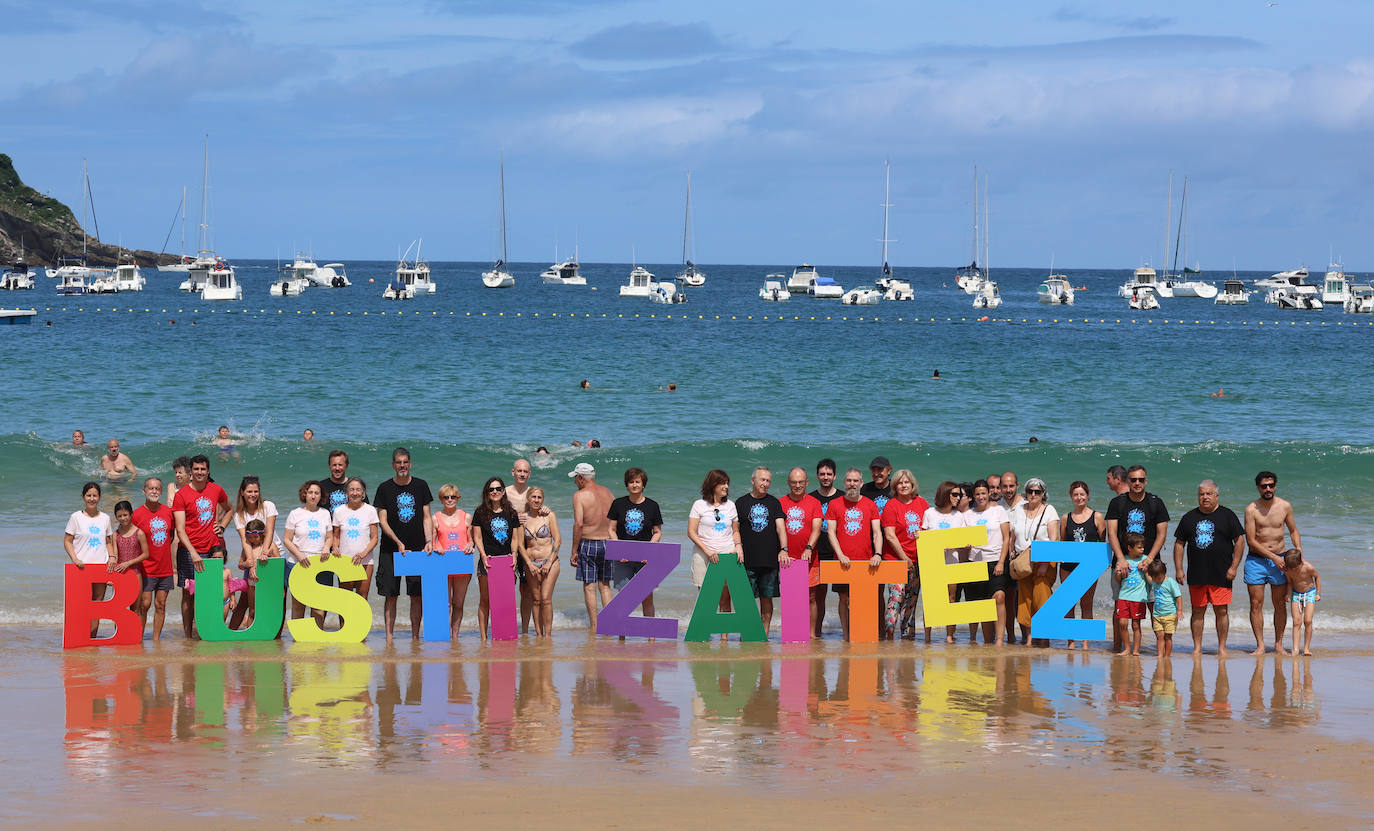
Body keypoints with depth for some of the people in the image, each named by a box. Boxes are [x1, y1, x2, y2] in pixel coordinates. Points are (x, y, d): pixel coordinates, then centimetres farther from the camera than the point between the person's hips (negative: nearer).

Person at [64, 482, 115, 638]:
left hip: (102, 565, 4)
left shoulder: (105, 518, 12)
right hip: (83, 565, -4)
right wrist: (75, 559, -13)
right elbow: (67, 541, 2)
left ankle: (93, 638, 7)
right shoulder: (76, 517, 2)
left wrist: (112, 557, 2)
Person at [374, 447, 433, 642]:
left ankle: (415, 635, 6)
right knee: (391, 595, -3)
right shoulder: (385, 488, 2)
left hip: (417, 549, 1)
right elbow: (382, 521, -1)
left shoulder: (421, 486, 7)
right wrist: (398, 542, -13)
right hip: (391, 550, -1)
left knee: (417, 595, 0)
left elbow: (426, 517, 8)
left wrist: (428, 542, -5)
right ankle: (389, 636, 0)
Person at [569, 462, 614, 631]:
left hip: (588, 544, -5)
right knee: (605, 586, 13)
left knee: (589, 587, 1)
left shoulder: (580, 495, -10)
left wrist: (574, 551, -12)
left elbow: (578, 524, -17)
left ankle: (593, 627, 1)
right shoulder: (607, 492, 8)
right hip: (607, 543, 5)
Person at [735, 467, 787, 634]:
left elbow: (780, 526, 1)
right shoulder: (741, 503, 8)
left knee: (767, 598, 3)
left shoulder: (774, 503, 11)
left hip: (770, 559, 1)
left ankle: (764, 633, 9)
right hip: (747, 560, -1)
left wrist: (783, 549, -12)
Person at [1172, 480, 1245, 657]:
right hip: (1196, 574, 2)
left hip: (1221, 574, -2)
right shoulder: (1189, 518, 11)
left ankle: (1222, 647, 5)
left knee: (1221, 611, -3)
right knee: (1198, 612, 3)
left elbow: (1239, 541, 3)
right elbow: (1179, 543, 14)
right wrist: (1179, 568, 5)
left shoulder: (1227, 515, 4)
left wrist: (1234, 566, -5)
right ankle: (1197, 648, 8)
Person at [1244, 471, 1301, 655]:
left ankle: (1279, 644, 11)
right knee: (1256, 604, -5)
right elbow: (1250, 541, -10)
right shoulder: (1251, 510, -7)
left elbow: (1293, 531, 16)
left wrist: (1298, 549, -2)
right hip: (1256, 560, -2)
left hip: (1279, 560, 2)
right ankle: (1260, 645, 1)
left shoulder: (1285, 506, 2)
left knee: (1280, 604, 2)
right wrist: (1273, 557, -15)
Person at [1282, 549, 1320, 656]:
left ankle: (1306, 648, -2)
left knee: (1308, 621, -11)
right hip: (1296, 594, 2)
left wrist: (1318, 594, -4)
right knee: (1296, 622, -8)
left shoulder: (1309, 568, -26)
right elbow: (1290, 582, -3)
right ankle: (1295, 648, -11)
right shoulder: (1287, 570, -19)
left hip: (1310, 593, -2)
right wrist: (1289, 595, -18)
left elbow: (1317, 577, -7)